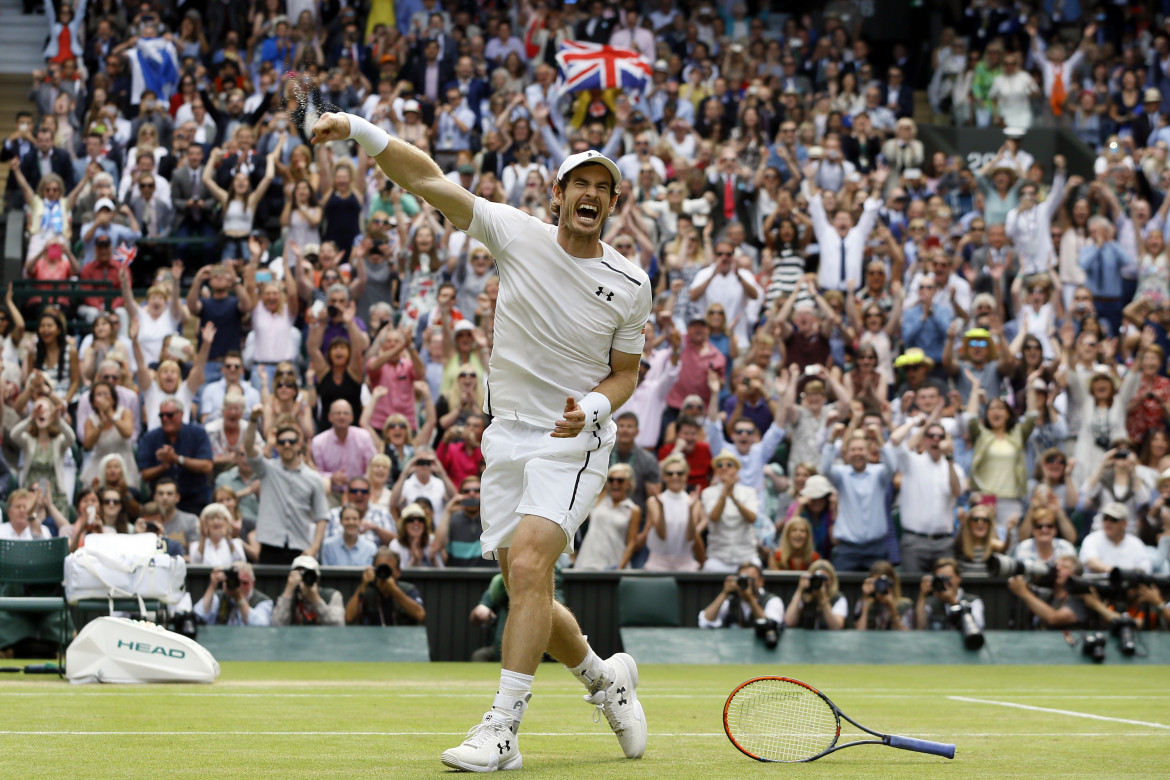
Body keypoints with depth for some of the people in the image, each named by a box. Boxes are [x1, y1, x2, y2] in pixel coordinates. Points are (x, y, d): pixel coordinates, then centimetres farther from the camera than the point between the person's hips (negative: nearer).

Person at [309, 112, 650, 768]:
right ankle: (605, 677, 33)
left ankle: (502, 729, -23)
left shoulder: (631, 285, -3)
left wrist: (591, 406, -15)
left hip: (574, 442, -3)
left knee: (528, 563, -23)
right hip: (507, 437, 3)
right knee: (526, 591, 5)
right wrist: (361, 131, -19)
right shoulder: (518, 234, -3)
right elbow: (431, 181, -8)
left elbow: (625, 373, 7)